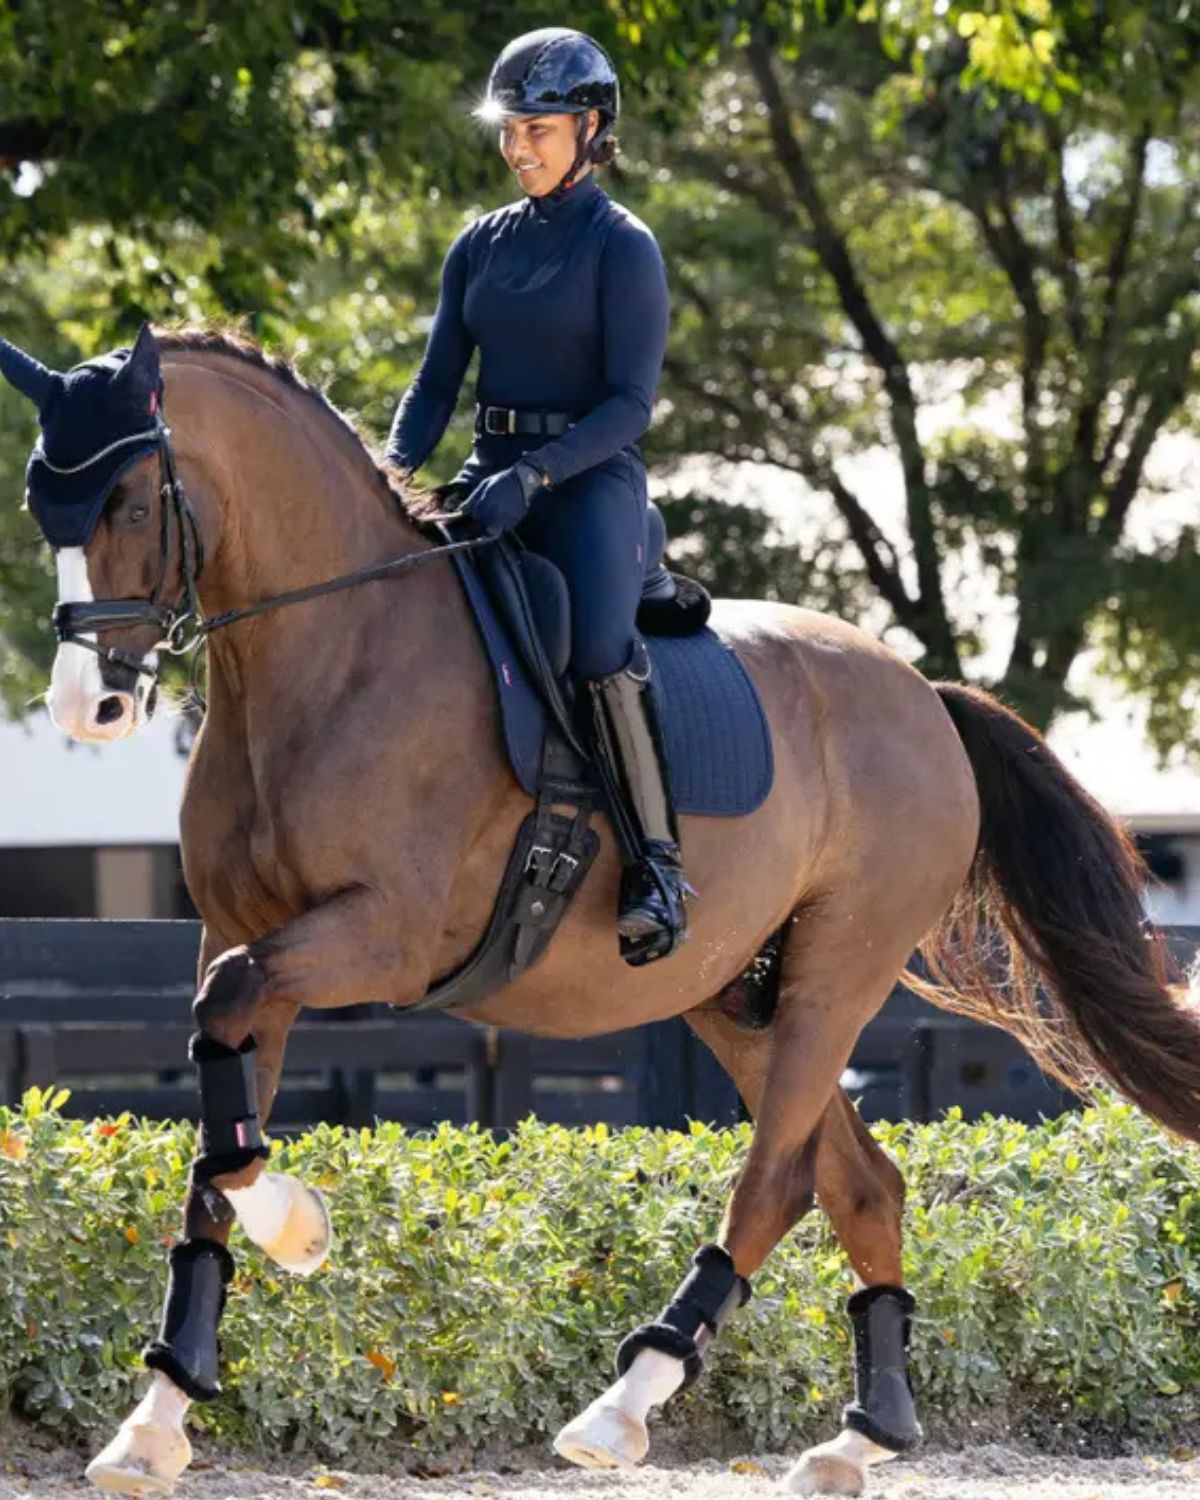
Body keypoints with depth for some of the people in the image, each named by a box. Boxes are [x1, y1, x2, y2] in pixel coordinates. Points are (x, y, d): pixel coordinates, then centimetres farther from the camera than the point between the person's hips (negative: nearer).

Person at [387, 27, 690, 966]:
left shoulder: (622, 247, -3)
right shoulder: (482, 246, 14)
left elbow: (631, 403, -10)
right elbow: (439, 379, 14)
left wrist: (535, 475, -23)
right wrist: (395, 469, -6)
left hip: (591, 479, -6)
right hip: (489, 476, 6)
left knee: (601, 646, -32)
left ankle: (658, 865, -24)